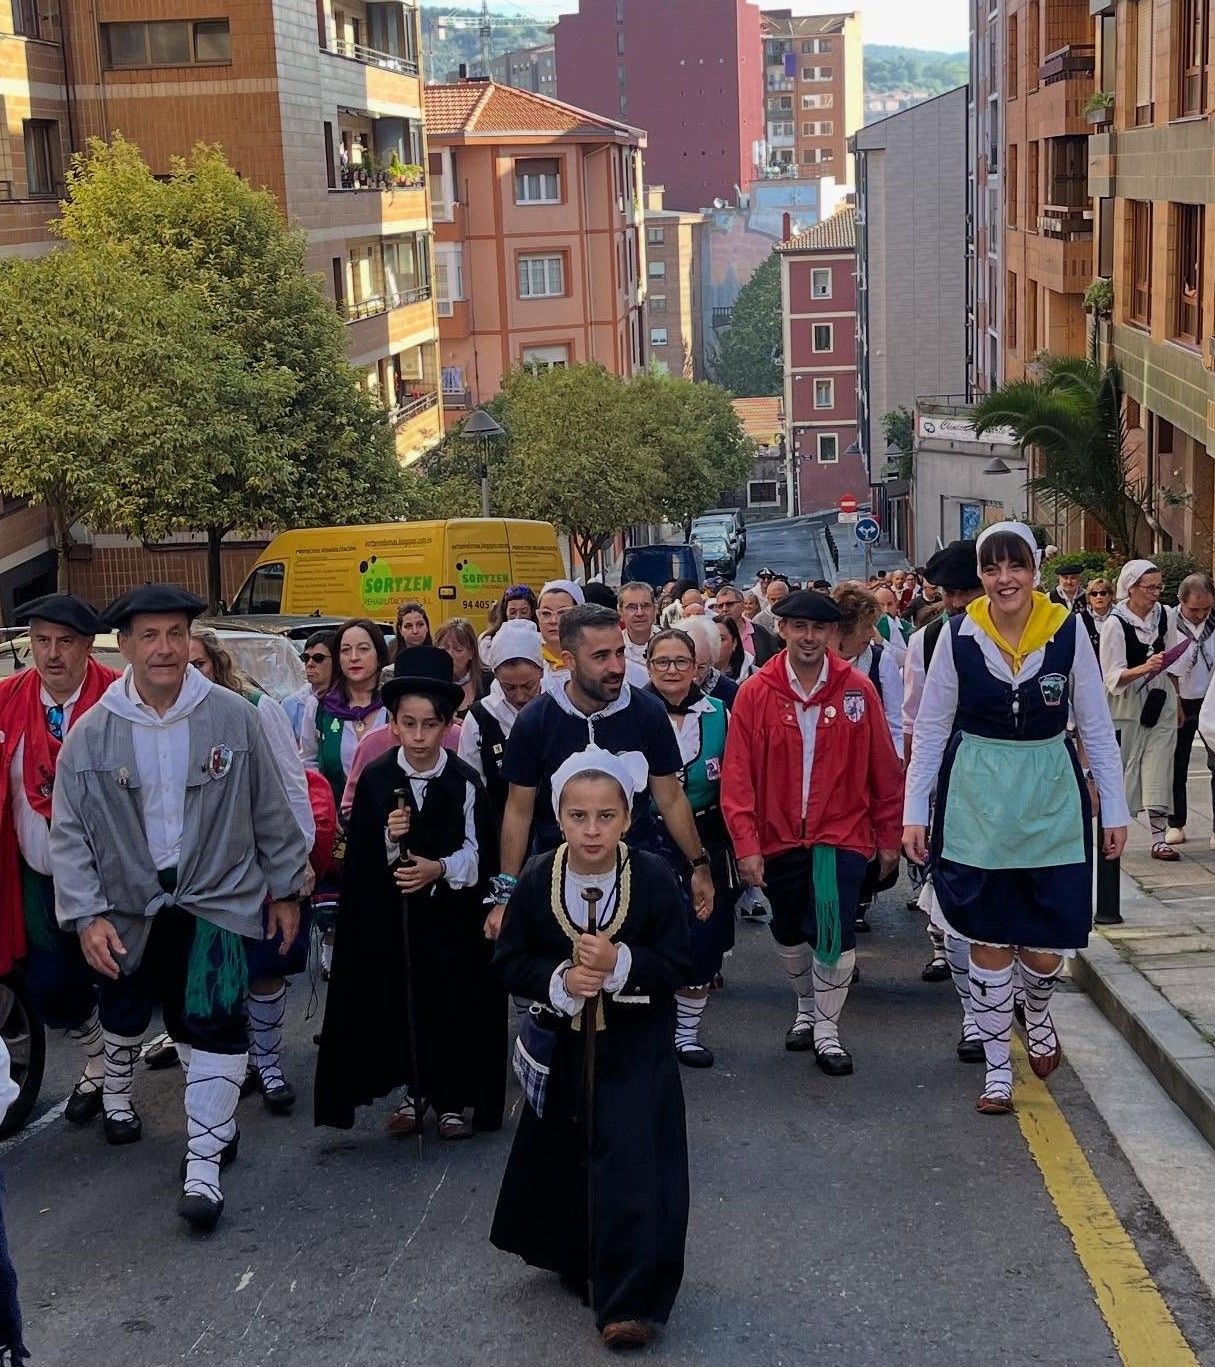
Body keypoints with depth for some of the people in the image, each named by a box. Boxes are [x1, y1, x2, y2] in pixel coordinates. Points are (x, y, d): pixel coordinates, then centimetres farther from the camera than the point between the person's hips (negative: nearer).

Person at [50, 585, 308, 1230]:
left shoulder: (233, 716, -9)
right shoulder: (91, 734, -8)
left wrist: (285, 890, 4)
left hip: (218, 896, -2)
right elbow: (70, 833, -4)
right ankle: (116, 1092, 53)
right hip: (129, 903, 2)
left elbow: (270, 810, -1)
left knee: (217, 1024, -12)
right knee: (124, 1010, 22)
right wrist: (87, 915, -13)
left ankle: (203, 1164, -4)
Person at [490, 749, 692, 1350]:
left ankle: (629, 1300, -1)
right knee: (564, 1160, 13)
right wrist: (558, 980, -18)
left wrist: (620, 962, -25)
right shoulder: (537, 879, -7)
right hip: (563, 1046, 3)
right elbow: (509, 961, 0)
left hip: (635, 1049, -3)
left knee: (631, 1164, -8)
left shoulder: (654, 877, -13)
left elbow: (679, 965, -9)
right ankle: (576, 1261, 37)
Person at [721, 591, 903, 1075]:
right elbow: (738, 775, -7)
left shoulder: (857, 690, -5)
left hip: (841, 835, -2)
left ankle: (827, 1031, 4)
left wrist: (888, 835, 3)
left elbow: (883, 768, 1)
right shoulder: (756, 694, -6)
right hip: (779, 838, 2)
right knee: (789, 933, 17)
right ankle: (807, 1006, 41)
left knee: (835, 931, -12)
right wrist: (746, 844, -12)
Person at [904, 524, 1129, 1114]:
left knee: (1046, 942, 1)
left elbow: (1096, 727, 2)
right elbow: (930, 729, 1)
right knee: (988, 939, 5)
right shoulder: (959, 635, -6)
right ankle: (997, 1070, 20)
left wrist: (1115, 810, 1)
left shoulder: (1067, 632, -6)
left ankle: (1038, 1015, 36)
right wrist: (914, 812, -2)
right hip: (977, 800, 0)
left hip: (1050, 800, 0)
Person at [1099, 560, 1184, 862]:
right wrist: (1144, 669, -29)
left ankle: (1159, 837, 2)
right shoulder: (1115, 624, -12)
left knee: (1159, 767, 1)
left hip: (1160, 701, 4)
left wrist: (1175, 700, 14)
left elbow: (1172, 664, 15)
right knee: (1122, 766, 1)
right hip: (1127, 704, -4)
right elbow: (1113, 676, -14)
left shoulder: (1163, 617, 4)